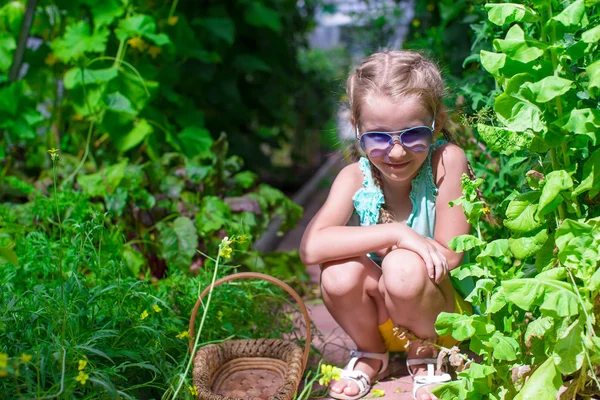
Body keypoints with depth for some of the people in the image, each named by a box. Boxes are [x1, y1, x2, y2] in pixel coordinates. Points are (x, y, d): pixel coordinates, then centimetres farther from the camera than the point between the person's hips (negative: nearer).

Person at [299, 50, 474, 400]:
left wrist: (371, 244, -19)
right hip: (382, 316, 3)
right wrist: (396, 234, -35)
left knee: (403, 267, -33)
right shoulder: (356, 178, -14)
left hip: (444, 313, -3)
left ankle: (426, 356, 0)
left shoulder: (447, 160, -22)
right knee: (339, 272, -27)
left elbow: (449, 256, -22)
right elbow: (311, 248, -29)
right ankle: (371, 354, 6)